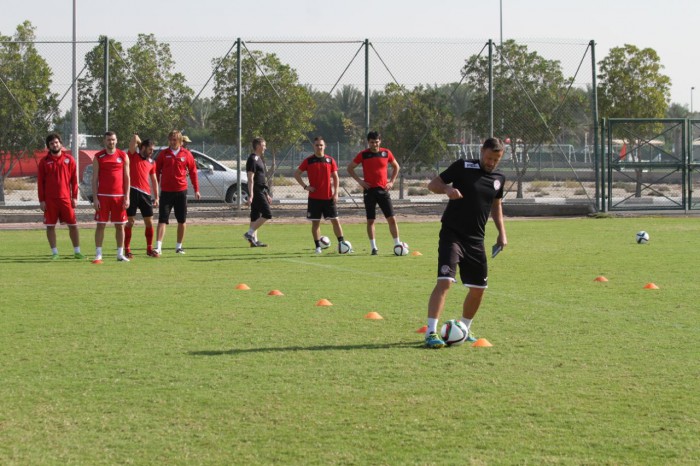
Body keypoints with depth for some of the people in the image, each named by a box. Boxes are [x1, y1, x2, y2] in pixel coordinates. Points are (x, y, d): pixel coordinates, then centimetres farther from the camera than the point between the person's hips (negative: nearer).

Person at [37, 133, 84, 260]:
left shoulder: (69, 159, 5)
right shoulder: (44, 161, 3)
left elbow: (74, 179, 6)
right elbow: (40, 181, 3)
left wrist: (74, 197, 0)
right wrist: (41, 200, -3)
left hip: (66, 198, 0)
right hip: (49, 200, 0)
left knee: (73, 225, 1)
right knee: (50, 226, 2)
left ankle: (77, 251, 10)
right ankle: (54, 252, 11)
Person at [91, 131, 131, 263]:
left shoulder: (123, 156, 6)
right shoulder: (98, 157, 4)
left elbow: (127, 178, 6)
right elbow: (94, 179, 2)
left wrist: (127, 197, -2)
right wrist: (95, 198, -6)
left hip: (119, 196, 1)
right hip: (103, 196, -1)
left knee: (119, 225, 4)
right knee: (100, 224, -3)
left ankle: (120, 254, 12)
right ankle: (98, 255, -1)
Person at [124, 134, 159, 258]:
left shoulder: (152, 162, 17)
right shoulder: (133, 156, 3)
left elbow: (154, 180, 19)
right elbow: (134, 137, -9)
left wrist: (156, 197, 14)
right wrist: (139, 141, 12)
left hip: (145, 193, 5)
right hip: (133, 191, -5)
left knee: (149, 222, 5)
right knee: (130, 221, -3)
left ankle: (149, 249, 17)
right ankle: (127, 250, 1)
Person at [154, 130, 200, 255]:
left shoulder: (186, 154, 3)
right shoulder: (163, 154, 1)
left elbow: (193, 172, 7)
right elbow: (156, 171, 4)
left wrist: (196, 190, 6)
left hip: (181, 191, 1)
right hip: (166, 191, -1)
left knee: (182, 220, 7)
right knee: (162, 220, -7)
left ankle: (179, 247, 18)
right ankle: (158, 247, -11)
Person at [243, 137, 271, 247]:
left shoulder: (259, 159, 19)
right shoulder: (252, 159, -12)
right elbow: (250, 179, -18)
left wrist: (267, 195, 26)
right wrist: (250, 195, -24)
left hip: (261, 191, 10)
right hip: (256, 192, -10)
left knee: (256, 216, 9)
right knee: (267, 214, -13)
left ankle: (254, 240, 10)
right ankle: (250, 233, -11)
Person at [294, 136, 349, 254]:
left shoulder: (330, 160, 4)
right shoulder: (308, 161, 0)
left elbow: (335, 177, 7)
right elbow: (296, 174, 6)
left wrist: (336, 193, -3)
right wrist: (305, 186, -6)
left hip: (329, 197, 1)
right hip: (314, 198, -1)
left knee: (335, 220, -1)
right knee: (315, 222, 2)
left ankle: (341, 244, 2)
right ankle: (318, 246, 9)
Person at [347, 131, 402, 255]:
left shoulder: (386, 153, 3)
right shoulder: (363, 155, -1)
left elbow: (396, 166, 18)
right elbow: (350, 168, 7)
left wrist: (392, 181, 7)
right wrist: (359, 181, -3)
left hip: (383, 190, 1)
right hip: (369, 190, -1)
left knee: (392, 218, -4)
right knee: (370, 220, 1)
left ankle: (397, 244, 1)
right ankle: (373, 247, 8)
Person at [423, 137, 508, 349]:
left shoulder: (498, 179, 9)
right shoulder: (463, 167, -7)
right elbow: (433, 184, -4)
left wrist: (502, 232, 16)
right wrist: (447, 189, -25)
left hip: (476, 240, 6)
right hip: (452, 234, -6)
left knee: (478, 288, 10)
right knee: (445, 280, -20)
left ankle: (464, 329, 31)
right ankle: (431, 333, -20)